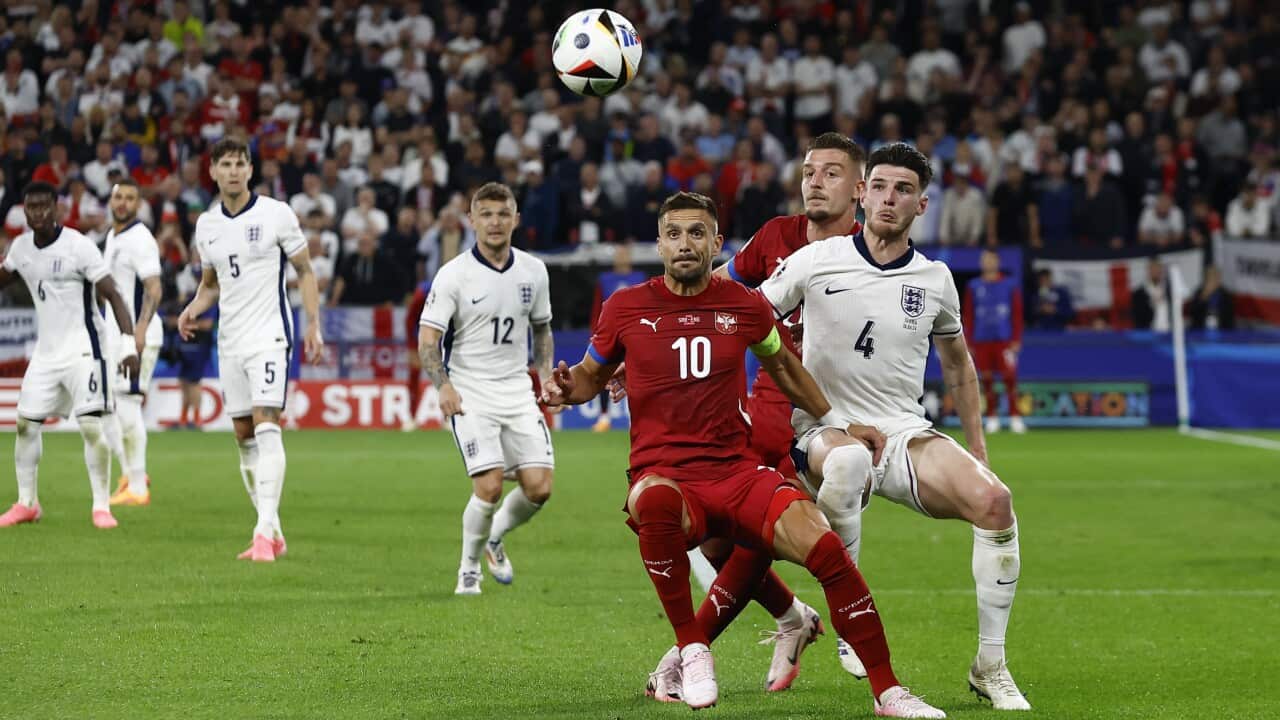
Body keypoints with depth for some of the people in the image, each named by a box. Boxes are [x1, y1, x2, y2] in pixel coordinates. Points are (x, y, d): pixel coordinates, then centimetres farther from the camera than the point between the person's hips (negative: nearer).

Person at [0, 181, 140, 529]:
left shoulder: (78, 246, -14)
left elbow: (113, 295, -17)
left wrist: (128, 345, -25)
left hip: (82, 350, -6)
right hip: (45, 352, 6)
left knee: (92, 425, -14)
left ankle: (101, 506, -5)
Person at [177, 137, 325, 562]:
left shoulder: (276, 214, -5)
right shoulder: (206, 224, 10)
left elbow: (305, 272, 1)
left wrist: (313, 325, -6)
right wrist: (194, 309, 0)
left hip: (269, 336, -6)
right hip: (230, 340, 6)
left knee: (266, 426, -18)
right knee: (244, 437, 6)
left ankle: (266, 531, -22)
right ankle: (273, 534, 14)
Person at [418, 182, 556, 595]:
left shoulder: (534, 271, 6)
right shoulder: (454, 274, -8)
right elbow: (427, 338, -11)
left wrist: (545, 375, 6)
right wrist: (443, 386, -26)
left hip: (518, 391, 4)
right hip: (470, 394, -4)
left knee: (539, 487, -6)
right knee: (489, 486, -17)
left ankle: (495, 538, 25)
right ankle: (469, 567, 8)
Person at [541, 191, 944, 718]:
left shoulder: (745, 305, 7)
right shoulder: (626, 307, 3)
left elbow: (781, 365, 26)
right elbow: (592, 374, 19)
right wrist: (566, 387, -4)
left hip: (737, 472, 2)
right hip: (664, 475, -2)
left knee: (825, 546, -22)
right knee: (655, 500, -41)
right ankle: (692, 650, -23)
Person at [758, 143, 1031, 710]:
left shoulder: (935, 279, 7)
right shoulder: (817, 261, -3)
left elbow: (957, 362, 23)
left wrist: (977, 449, 19)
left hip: (905, 434, 3)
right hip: (826, 430, -3)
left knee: (993, 500, -23)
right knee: (848, 462, -42)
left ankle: (990, 667, -10)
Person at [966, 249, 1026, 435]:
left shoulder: (1010, 285, 5)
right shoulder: (974, 286, 9)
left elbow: (1017, 313, 4)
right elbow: (968, 316, 11)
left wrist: (1016, 340, -2)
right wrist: (968, 342, 6)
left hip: (1004, 340, -2)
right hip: (981, 341, 2)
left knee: (1009, 377, -8)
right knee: (987, 379, 2)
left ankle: (1014, 417, -4)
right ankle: (992, 418, 9)